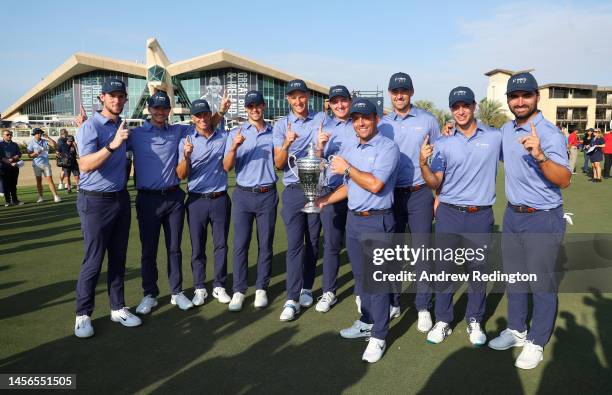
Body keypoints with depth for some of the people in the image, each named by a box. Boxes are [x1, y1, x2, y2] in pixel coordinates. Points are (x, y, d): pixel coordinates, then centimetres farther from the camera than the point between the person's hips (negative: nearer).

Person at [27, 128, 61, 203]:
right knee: (39, 181, 6)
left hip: (46, 164, 1)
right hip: (37, 165, 0)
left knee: (50, 180, -5)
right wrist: (35, 153, -21)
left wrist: (48, 137, -12)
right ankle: (40, 197, 14)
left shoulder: (45, 141, 4)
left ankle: (56, 196, -9)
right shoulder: (31, 143, -1)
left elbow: (54, 145, -7)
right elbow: (29, 155, -2)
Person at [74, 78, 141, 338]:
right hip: (96, 201, -7)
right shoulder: (91, 126, -11)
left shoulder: (121, 126, 10)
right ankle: (83, 314, 13)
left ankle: (117, 308, 22)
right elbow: (85, 164, -26)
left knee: (118, 258, 11)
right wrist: (112, 145, -36)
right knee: (93, 261, -2)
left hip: (120, 198, 7)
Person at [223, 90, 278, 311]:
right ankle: (239, 290, 10)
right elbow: (227, 167, -3)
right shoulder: (236, 133, 5)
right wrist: (234, 147, -20)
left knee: (265, 244, 6)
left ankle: (261, 288, 17)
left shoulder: (274, 133, 7)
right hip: (243, 194, 0)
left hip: (267, 195, 1)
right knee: (240, 244, 1)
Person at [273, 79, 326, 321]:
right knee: (294, 244, -5)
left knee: (313, 242, 7)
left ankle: (307, 288, 21)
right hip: (293, 191, -1)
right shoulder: (281, 126, 4)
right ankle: (292, 299, -4)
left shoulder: (321, 119, 7)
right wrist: (287, 144, -20)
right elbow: (278, 164, -1)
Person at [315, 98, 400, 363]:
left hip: (377, 222, -8)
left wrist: (347, 169, -13)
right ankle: (367, 321, 34)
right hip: (353, 219, 8)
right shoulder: (350, 150, 13)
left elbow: (375, 184, -24)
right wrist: (324, 200, 17)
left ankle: (378, 336, 11)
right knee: (360, 276, 17)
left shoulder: (387, 148, -12)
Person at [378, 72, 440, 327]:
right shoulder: (382, 124, 7)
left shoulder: (427, 121, 3)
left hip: (420, 194, -2)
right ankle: (392, 302, 23)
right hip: (390, 194, 2)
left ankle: (423, 308, 11)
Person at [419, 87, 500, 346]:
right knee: (444, 269, 7)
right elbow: (435, 183, 1)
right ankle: (443, 321, 22)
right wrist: (423, 164, -16)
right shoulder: (443, 144, 3)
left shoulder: (495, 137, 2)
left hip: (481, 216, 0)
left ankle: (474, 321, 28)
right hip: (449, 214, 1)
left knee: (478, 270, 10)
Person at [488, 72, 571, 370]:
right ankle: (516, 330, 36)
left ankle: (536, 343, 22)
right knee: (514, 277, 18)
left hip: (543, 219, -7)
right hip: (513, 214, 7)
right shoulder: (506, 130, 5)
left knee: (542, 283, 5)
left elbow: (564, 180, -27)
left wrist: (539, 156, -46)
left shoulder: (550, 134, -18)